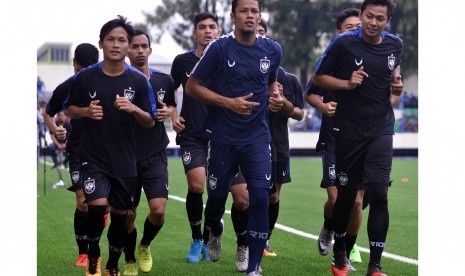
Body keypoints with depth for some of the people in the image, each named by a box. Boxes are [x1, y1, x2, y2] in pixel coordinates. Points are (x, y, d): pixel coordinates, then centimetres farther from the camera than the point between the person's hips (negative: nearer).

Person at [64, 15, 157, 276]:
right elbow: (70, 108, 8)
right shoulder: (85, 77, -5)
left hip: (125, 160, 2)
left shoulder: (139, 80, -4)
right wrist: (87, 111, -13)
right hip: (93, 157, -2)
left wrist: (134, 109, -21)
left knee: (120, 214, 10)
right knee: (98, 206, -20)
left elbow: (150, 122, -1)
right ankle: (93, 254, 8)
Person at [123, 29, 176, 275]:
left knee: (158, 210, -13)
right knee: (128, 214, 3)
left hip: (155, 156, 1)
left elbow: (173, 106, 19)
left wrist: (168, 112, -2)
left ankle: (145, 245, 18)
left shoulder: (164, 81, 2)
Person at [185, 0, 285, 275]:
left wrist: (275, 97, 1)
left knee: (260, 197, -12)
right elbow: (192, 86, -6)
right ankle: (215, 231, 47)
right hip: (223, 137, -1)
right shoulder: (219, 48, -9)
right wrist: (229, 103, -16)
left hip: (257, 136, 1)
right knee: (217, 195, 10)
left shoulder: (272, 50, 3)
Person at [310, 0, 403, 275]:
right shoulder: (343, 43, -9)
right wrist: (347, 83, -17)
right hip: (349, 130, -2)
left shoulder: (395, 45, 1)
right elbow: (318, 77, -1)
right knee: (346, 194, 8)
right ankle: (339, 252, 31)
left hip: (381, 129, 2)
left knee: (379, 194, -10)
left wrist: (397, 84, 0)